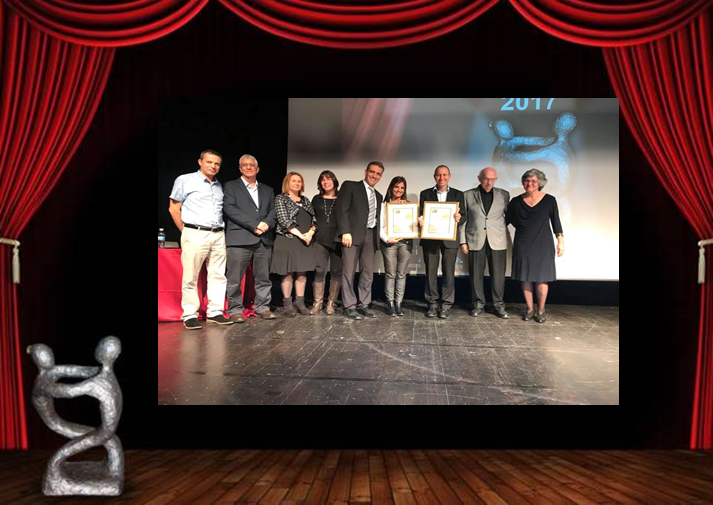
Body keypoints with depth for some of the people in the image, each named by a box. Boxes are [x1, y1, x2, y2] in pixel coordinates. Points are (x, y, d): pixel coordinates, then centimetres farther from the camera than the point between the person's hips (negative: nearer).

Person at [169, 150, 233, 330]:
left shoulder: (220, 186, 16)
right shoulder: (185, 180, 3)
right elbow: (173, 208, 2)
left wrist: (221, 231, 8)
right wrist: (186, 232, 0)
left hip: (218, 236, 5)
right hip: (195, 235, -5)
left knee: (218, 275, 5)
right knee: (190, 277, -2)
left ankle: (215, 312, 13)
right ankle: (190, 315, 6)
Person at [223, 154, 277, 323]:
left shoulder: (268, 190, 21)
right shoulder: (231, 186, 8)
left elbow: (273, 211, 13)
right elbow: (230, 209, -5)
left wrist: (267, 224, -10)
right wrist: (254, 225, -13)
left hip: (264, 240, 4)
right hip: (239, 239, -4)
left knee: (263, 277, 6)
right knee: (235, 278, -2)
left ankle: (262, 307, 15)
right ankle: (235, 309, 7)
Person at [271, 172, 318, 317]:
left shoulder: (306, 200, 17)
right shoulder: (281, 199, 1)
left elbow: (314, 219, 13)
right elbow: (283, 220, -9)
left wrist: (310, 233, -7)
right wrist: (300, 235, -13)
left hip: (305, 241, 5)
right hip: (287, 240, -5)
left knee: (302, 272, 4)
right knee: (288, 272, -2)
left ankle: (300, 302, 11)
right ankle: (288, 304, 4)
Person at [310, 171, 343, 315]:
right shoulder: (316, 199, 13)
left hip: (337, 240, -1)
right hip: (320, 239, 1)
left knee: (336, 271, 1)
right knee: (319, 271, -4)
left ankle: (331, 303, 8)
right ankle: (317, 303, 2)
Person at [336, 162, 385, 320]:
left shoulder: (378, 196, 22)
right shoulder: (350, 186, 3)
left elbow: (377, 217, 20)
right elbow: (342, 209, -6)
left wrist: (378, 237, 5)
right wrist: (345, 231, -16)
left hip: (371, 236, 6)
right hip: (353, 234, -6)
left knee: (368, 273, 6)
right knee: (349, 272, -4)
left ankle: (363, 304, 16)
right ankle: (349, 306, 3)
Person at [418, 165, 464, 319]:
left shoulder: (458, 195, 10)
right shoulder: (425, 194, 10)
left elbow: (462, 215, 4)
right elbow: (421, 214, 6)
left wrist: (459, 218, -19)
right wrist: (420, 220, -17)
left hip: (450, 238, 0)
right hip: (430, 238, 1)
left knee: (449, 272, 0)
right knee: (430, 272, 3)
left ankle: (446, 305, 8)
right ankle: (432, 304, 12)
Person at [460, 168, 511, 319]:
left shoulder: (504, 195, 9)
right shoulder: (468, 195, 5)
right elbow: (463, 219, 4)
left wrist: (507, 236, 2)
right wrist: (463, 241, -1)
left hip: (498, 241, 1)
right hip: (475, 240, 0)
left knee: (498, 275, 2)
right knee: (476, 274, 4)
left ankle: (499, 306, 13)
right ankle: (478, 305, 15)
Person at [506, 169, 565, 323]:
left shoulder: (549, 200, -1)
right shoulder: (516, 201, 2)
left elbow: (556, 222, 3)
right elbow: (507, 220, 9)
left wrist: (560, 241, -1)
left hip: (542, 245, -1)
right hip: (523, 245, 2)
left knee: (541, 278, 0)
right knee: (525, 278, 4)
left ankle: (540, 310, 14)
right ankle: (530, 309, 17)